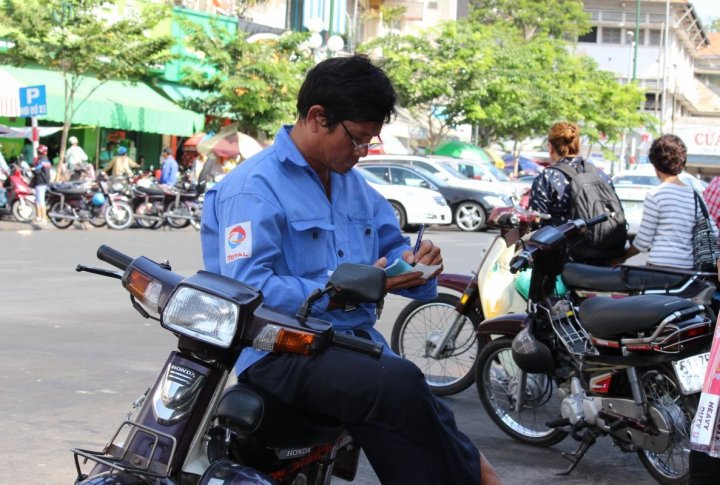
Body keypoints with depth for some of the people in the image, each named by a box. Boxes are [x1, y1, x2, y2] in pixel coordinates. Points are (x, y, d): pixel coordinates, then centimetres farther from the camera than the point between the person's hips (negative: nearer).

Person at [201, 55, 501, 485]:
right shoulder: (254, 187, -10)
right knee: (401, 385, -32)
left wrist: (412, 262, -4)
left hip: (355, 341, 8)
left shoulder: (353, 184, 17)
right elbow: (245, 289, -21)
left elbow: (389, 245, 21)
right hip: (283, 352, -8)